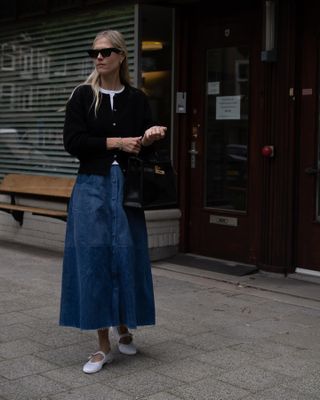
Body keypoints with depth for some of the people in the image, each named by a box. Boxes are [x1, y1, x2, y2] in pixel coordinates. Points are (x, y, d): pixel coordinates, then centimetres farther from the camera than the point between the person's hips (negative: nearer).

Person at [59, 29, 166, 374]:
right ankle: (103, 344, 9)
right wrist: (116, 142, -12)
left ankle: (123, 326, 28)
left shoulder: (137, 99, 6)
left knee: (127, 256, 4)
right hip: (92, 186, -1)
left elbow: (146, 148, 9)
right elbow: (72, 142, -8)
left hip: (127, 186, 2)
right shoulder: (82, 95, 1)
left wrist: (148, 140, -14)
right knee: (93, 258, -2)